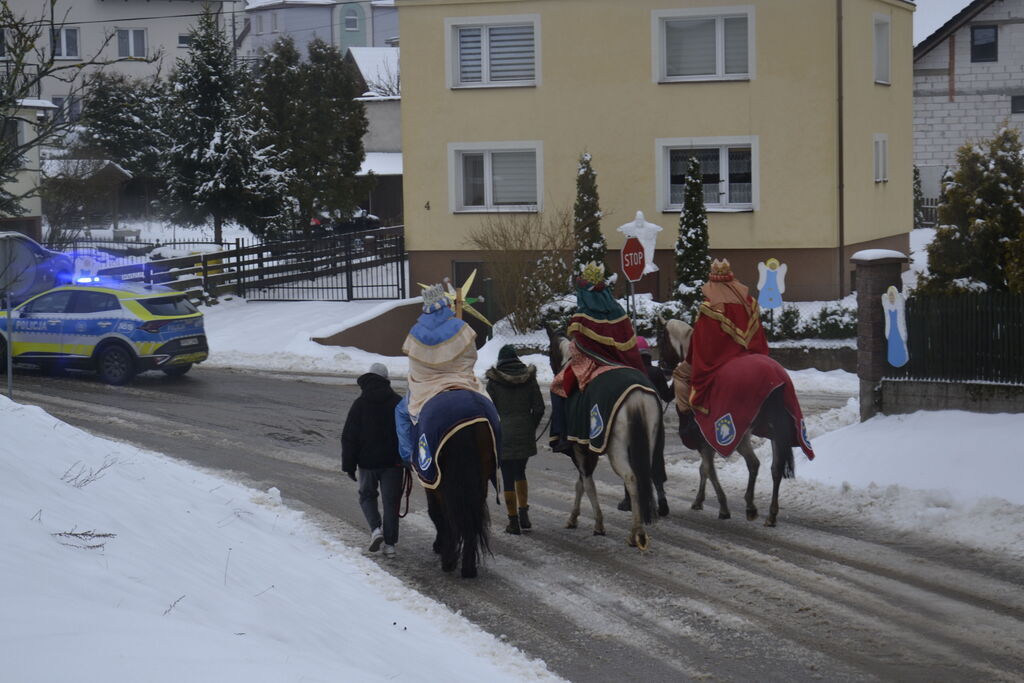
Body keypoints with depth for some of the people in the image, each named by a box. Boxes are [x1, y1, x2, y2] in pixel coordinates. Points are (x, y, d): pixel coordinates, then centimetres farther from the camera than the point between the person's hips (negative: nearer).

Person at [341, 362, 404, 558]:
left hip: (367, 461, -1)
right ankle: (390, 543, 5)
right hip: (393, 461, 1)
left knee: (367, 496, 18)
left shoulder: (359, 404, -4)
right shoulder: (399, 403, 0)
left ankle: (376, 528, -6)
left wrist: (348, 465, 2)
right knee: (390, 501, 6)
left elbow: (349, 437, -4)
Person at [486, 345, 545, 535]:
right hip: (525, 435, 3)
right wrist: (531, 427, 12)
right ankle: (524, 512, 12)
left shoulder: (494, 381, -4)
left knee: (507, 477, 2)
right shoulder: (529, 379, 3)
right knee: (520, 472, 22)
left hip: (503, 434, -3)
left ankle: (513, 521, 4)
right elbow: (539, 408, 1)